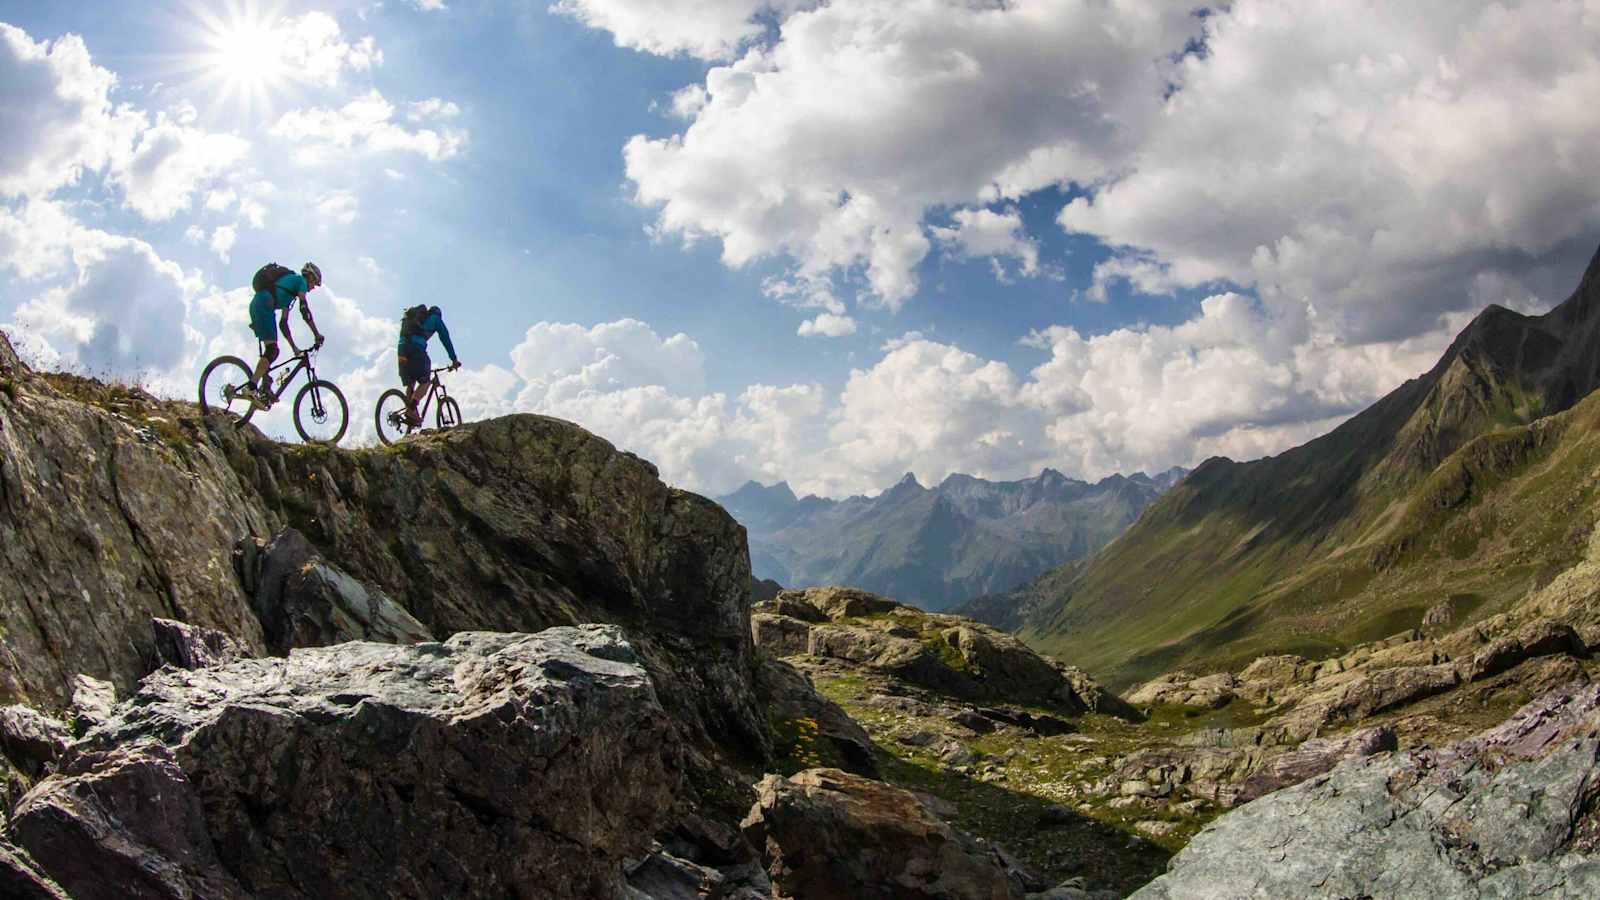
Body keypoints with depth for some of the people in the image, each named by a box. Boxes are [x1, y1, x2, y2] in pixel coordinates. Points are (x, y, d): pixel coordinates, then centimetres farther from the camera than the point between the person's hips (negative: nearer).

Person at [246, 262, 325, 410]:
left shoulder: (290, 283, 34)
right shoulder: (300, 281, 11)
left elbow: (283, 323, 32)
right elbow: (304, 309, -4)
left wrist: (294, 347, 32)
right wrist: (317, 334, -1)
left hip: (255, 304, 9)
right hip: (264, 305, -9)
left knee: (272, 350, 10)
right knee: (272, 350, -15)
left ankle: (264, 389, 2)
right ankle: (252, 389, -25)